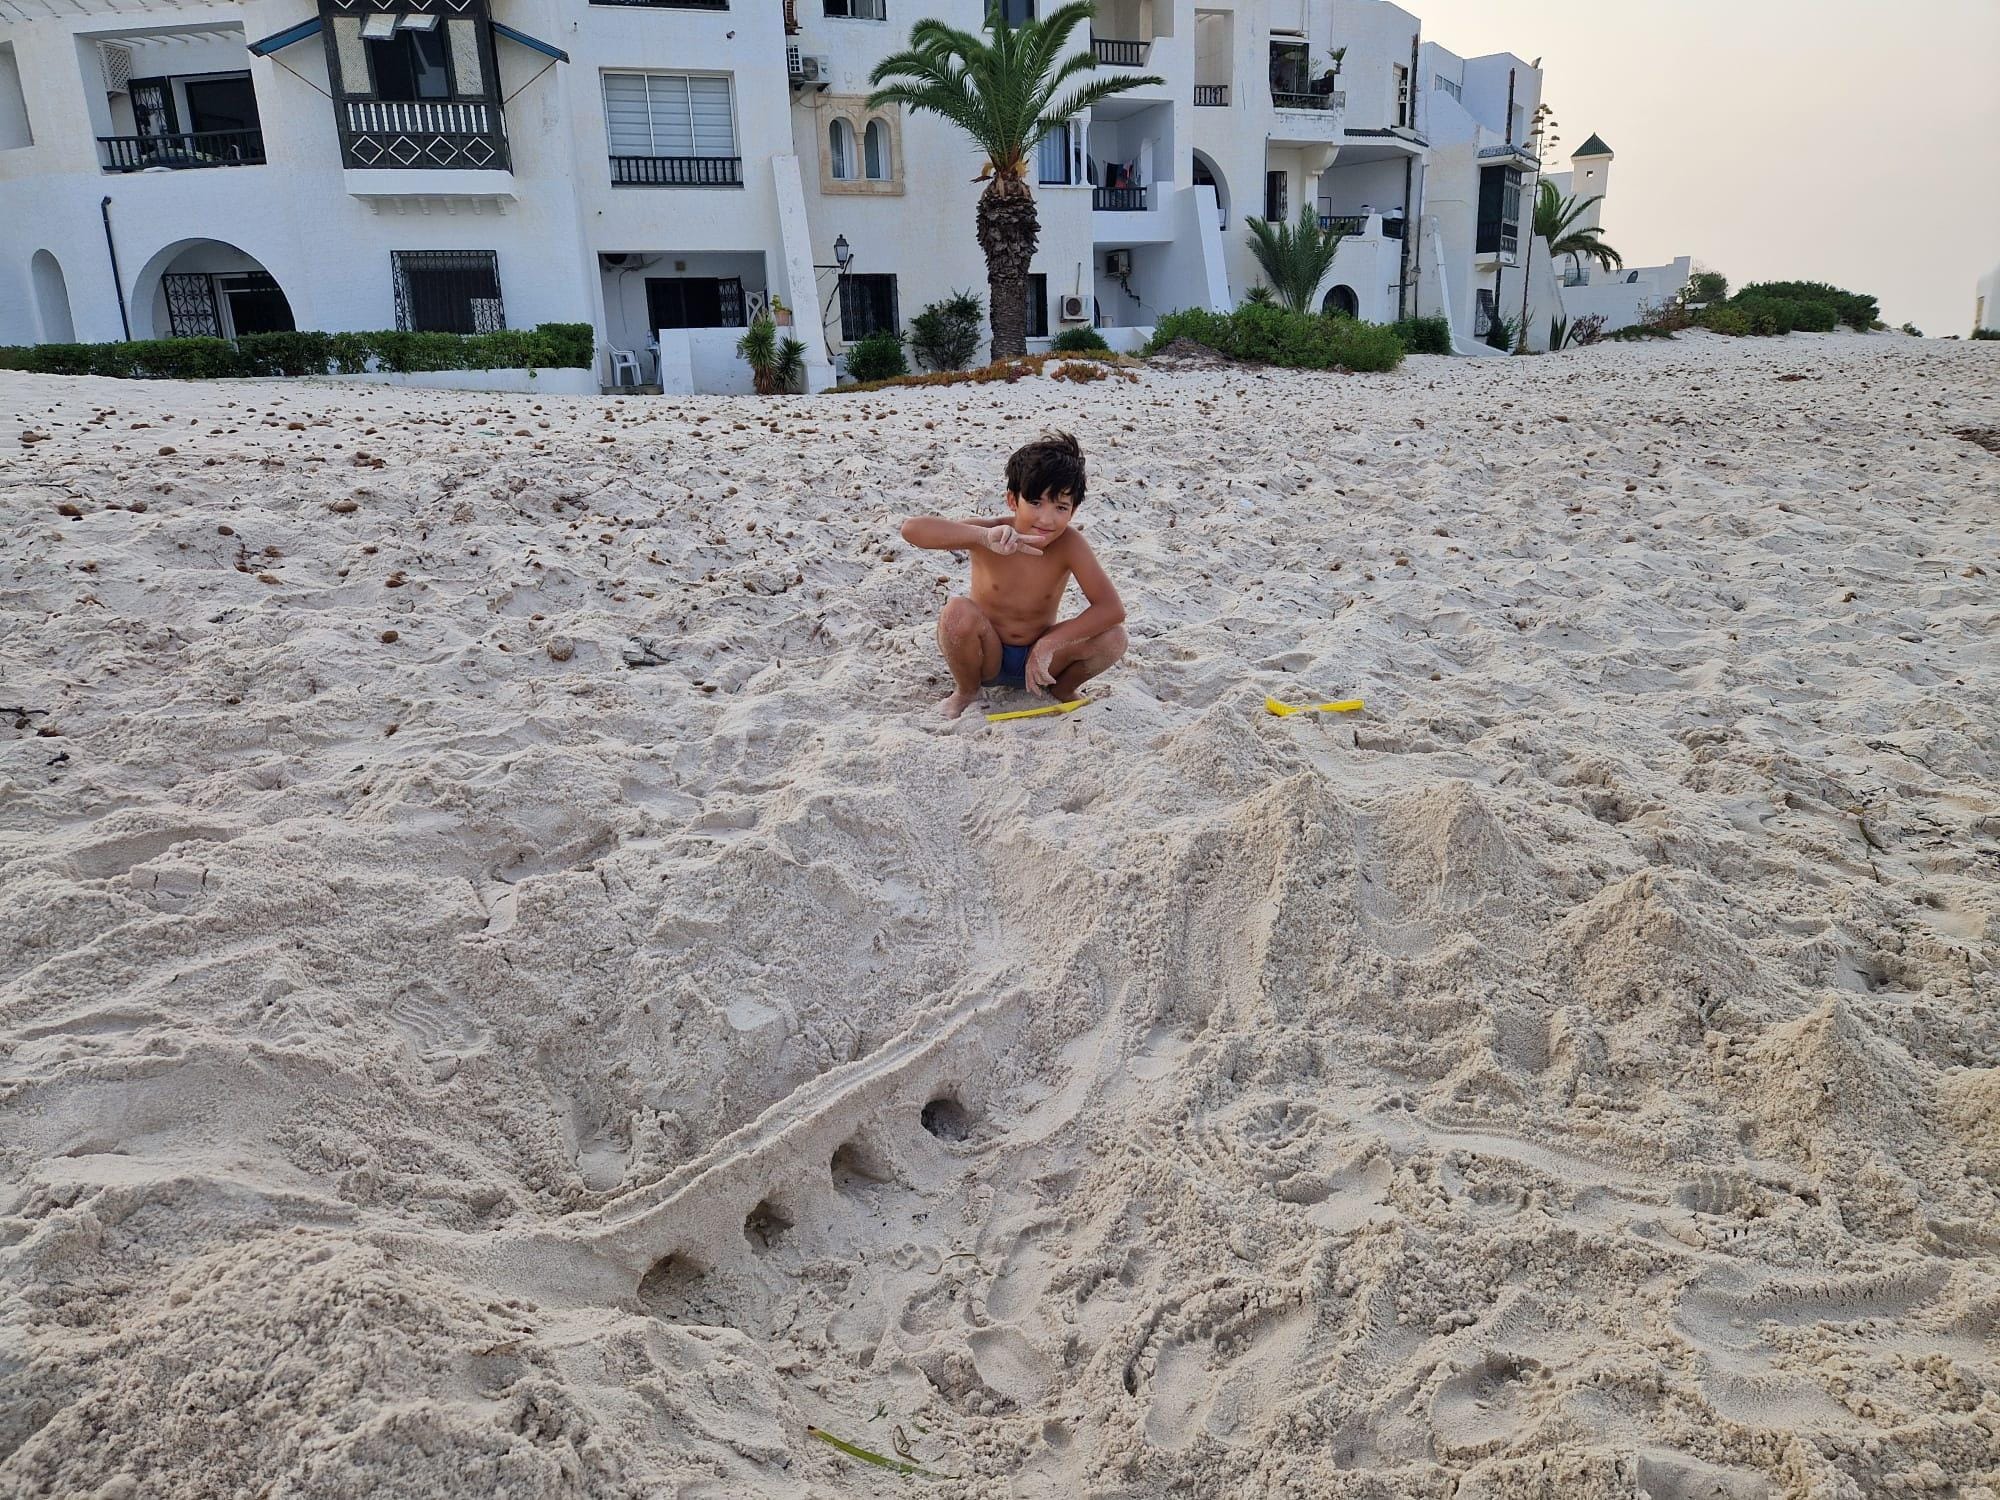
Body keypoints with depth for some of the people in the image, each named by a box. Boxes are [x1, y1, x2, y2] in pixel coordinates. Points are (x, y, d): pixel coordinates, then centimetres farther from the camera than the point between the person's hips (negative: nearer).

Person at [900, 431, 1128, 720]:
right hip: (987, 657, -1)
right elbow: (911, 529, -37)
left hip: (1037, 659, 1)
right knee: (958, 612, -33)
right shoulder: (989, 535, -22)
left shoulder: (1069, 543, -19)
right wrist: (985, 537, -51)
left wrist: (1048, 644, -35)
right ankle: (966, 690, -2)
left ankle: (1062, 688, 10)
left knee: (1112, 637, -22)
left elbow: (1113, 608, -25)